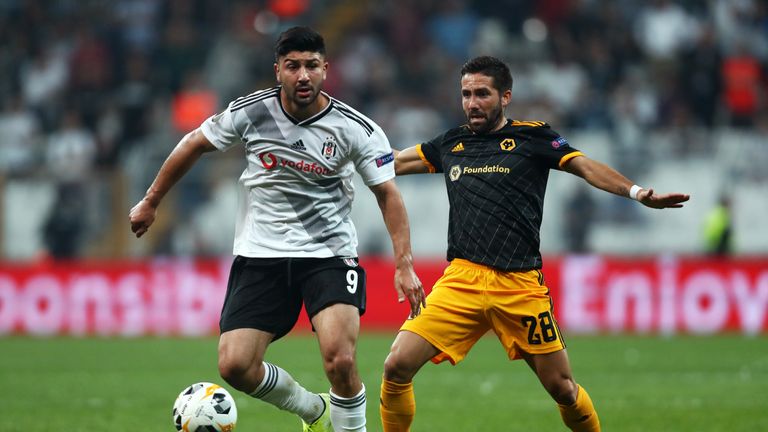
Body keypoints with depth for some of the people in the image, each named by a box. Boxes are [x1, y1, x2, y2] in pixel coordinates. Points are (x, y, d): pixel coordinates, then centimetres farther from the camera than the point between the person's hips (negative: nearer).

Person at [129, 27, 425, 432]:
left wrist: (404, 264, -11)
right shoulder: (250, 111, -7)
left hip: (329, 254, -2)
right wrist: (150, 202, 15)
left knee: (340, 360, -25)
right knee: (234, 365, -8)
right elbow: (193, 144, 8)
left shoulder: (355, 129, -10)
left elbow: (387, 193, -2)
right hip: (260, 256, 2)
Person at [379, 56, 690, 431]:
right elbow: (392, 162, 26)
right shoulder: (451, 144, 15)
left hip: (519, 285, -2)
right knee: (397, 367, -12)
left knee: (561, 387, 1)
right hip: (461, 280, 3)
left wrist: (636, 192, -21)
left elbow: (585, 167, -5)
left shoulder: (532, 137, 5)